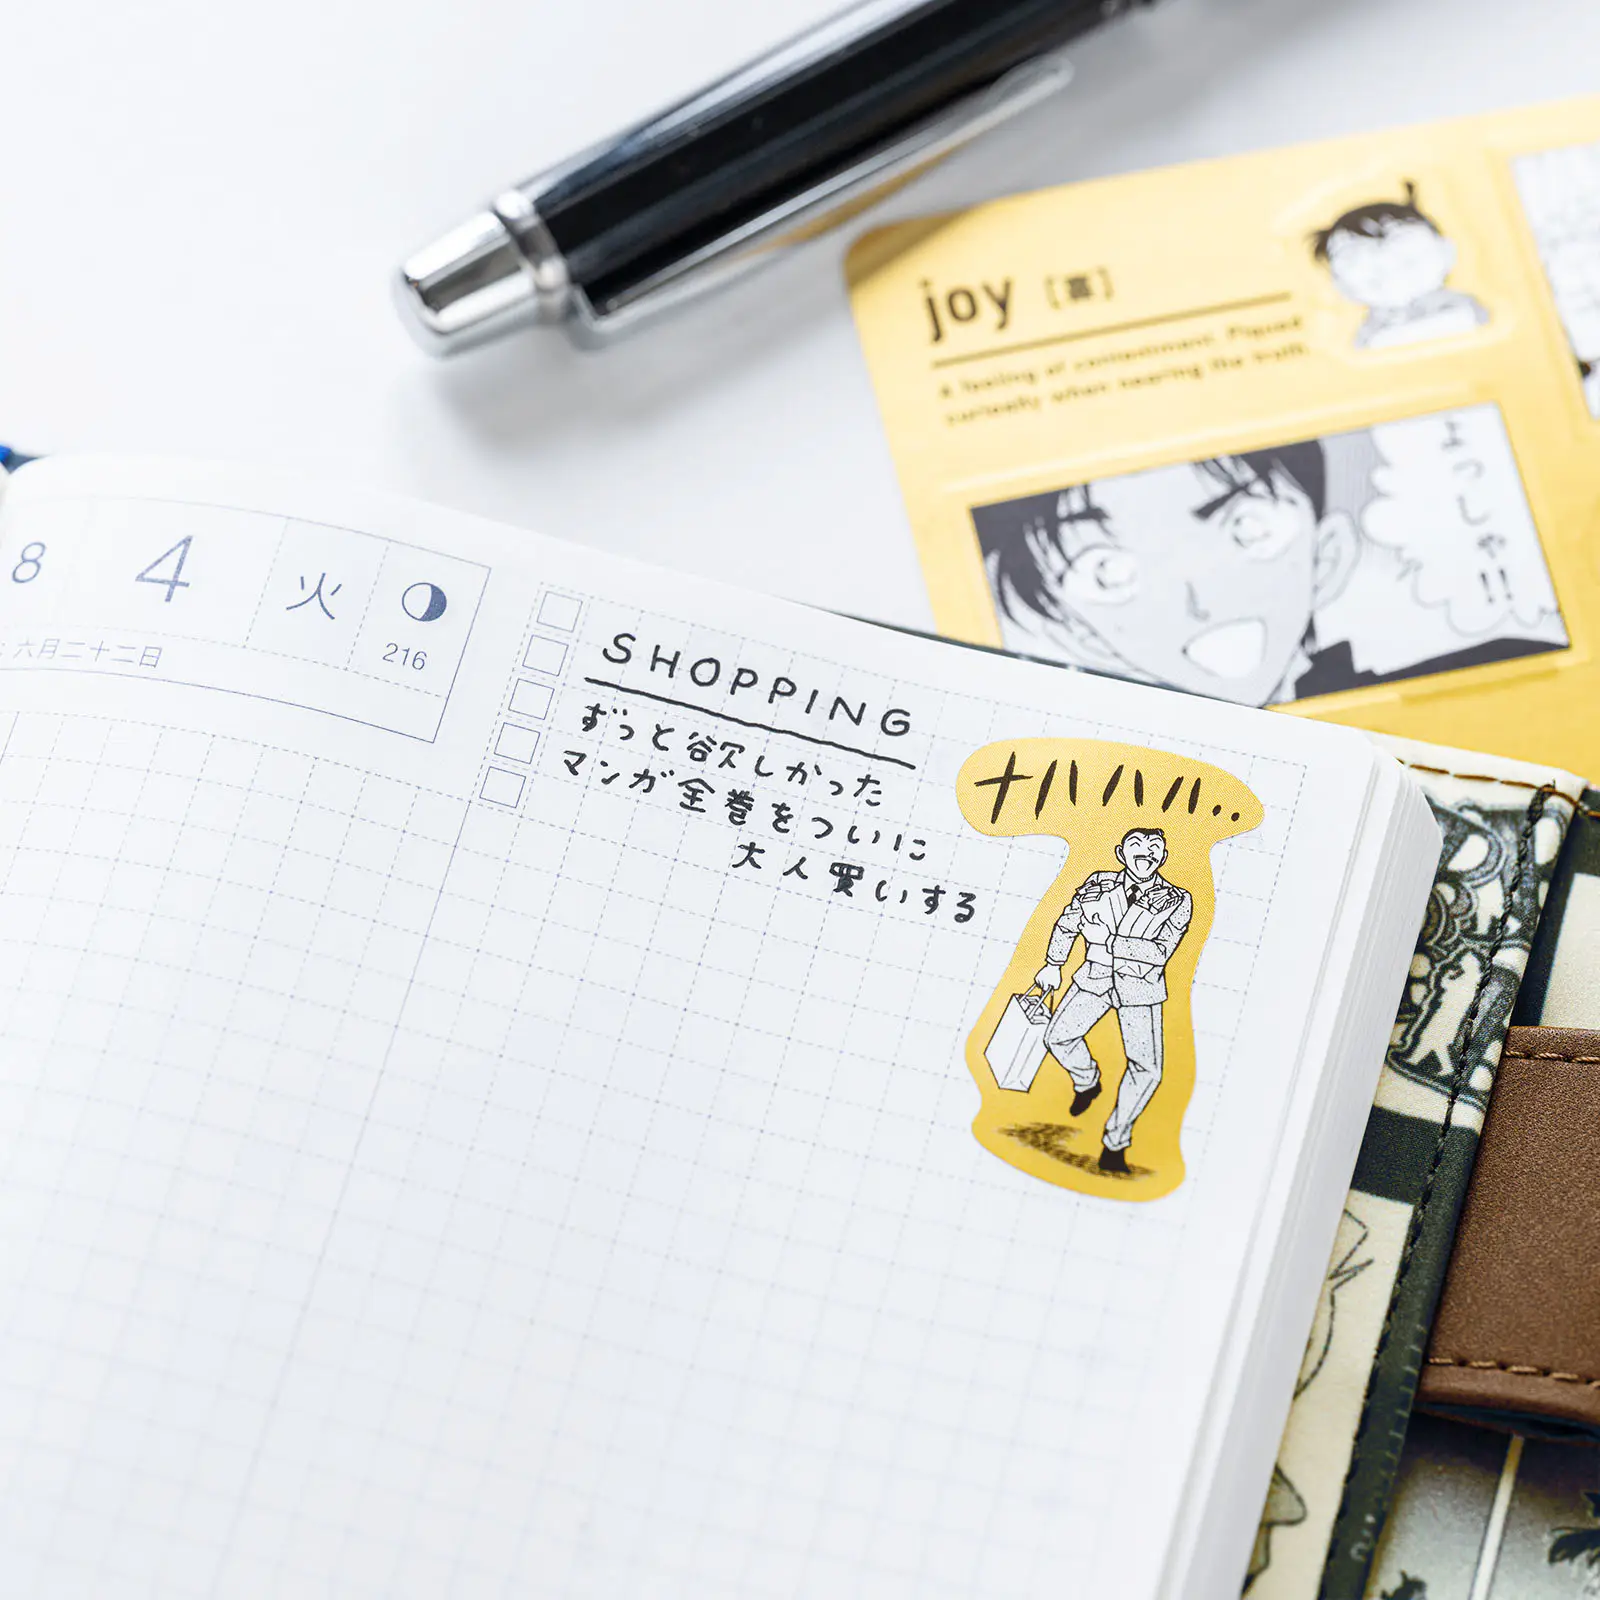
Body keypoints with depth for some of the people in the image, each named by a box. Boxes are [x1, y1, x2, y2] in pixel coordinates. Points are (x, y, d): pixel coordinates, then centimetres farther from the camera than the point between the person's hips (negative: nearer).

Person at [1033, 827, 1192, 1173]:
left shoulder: (1177, 902, -8)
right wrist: (1052, 965, 16)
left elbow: (1161, 952, -17)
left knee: (1146, 1068, -10)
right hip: (1095, 976, 2)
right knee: (1058, 1037, -9)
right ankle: (1087, 1082, 26)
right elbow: (1067, 923, 12)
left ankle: (1115, 1142, 8)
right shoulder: (1098, 885, -3)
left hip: (1140, 986, -2)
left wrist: (1107, 940, -20)